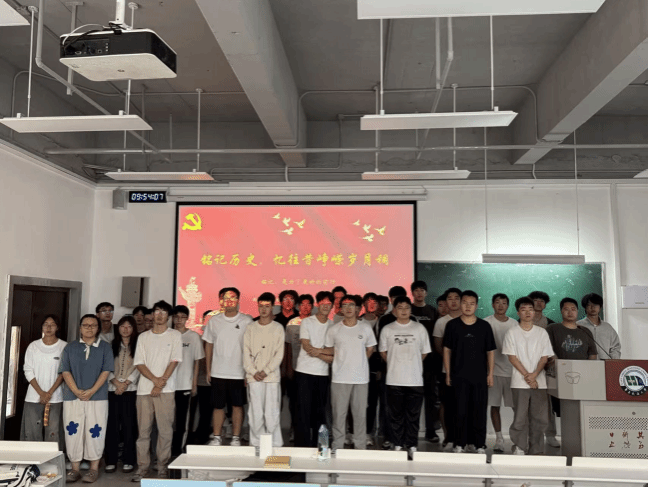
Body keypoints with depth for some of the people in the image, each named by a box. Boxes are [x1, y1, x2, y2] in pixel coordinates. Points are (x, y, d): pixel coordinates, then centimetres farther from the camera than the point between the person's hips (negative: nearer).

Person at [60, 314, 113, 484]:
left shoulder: (105, 347, 5)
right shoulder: (70, 347, 9)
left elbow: (106, 371, -2)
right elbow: (65, 371, 2)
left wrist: (92, 391, -13)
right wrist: (76, 391, -11)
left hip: (97, 397, -1)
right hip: (72, 397, 2)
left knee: (95, 431, -1)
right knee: (73, 431, 3)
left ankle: (94, 468, 10)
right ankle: (74, 469, 14)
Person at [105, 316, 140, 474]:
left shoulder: (137, 345, 4)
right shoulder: (112, 345, 13)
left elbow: (138, 367, -4)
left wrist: (126, 383, -12)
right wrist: (115, 381, -9)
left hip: (130, 390, -2)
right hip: (112, 389, 3)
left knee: (129, 424, -1)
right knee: (112, 424, 2)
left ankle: (128, 460, 7)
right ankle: (111, 460, 10)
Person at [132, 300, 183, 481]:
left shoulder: (175, 335, 4)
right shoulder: (143, 337, 12)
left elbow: (174, 361, -3)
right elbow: (139, 363, 5)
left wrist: (161, 384, -9)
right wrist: (155, 379, -9)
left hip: (166, 390, -2)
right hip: (144, 388, 2)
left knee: (165, 429, -1)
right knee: (143, 429, 5)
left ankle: (163, 467, 9)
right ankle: (142, 466, 15)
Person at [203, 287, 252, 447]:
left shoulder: (247, 321, -2)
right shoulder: (214, 321, 5)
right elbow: (209, 345, 10)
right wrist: (208, 370, 7)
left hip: (238, 373, -2)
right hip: (218, 373, 2)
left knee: (237, 406, 6)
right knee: (218, 406, 7)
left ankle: (236, 438, 17)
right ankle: (216, 438, 18)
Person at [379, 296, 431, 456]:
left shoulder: (419, 328, 5)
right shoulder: (387, 329, 4)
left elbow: (424, 353, 10)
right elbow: (383, 352, 12)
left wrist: (411, 364, 8)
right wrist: (395, 364, 9)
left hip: (415, 380, 0)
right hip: (394, 380, 0)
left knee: (413, 415, 4)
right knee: (396, 415, 7)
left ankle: (412, 445, 14)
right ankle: (397, 445, 17)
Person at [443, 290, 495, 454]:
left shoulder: (484, 326, 4)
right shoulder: (452, 325, 2)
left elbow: (490, 351, 8)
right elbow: (447, 350, 5)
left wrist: (490, 373, 2)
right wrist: (448, 373, 1)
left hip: (480, 376, 1)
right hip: (459, 376, -1)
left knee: (480, 411, 4)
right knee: (461, 411, 3)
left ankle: (480, 445, 14)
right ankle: (460, 444, 13)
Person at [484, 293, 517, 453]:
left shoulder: (514, 324, 9)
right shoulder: (486, 323, 0)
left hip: (512, 370, 2)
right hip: (494, 369, -2)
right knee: (495, 406, 2)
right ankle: (499, 438, 12)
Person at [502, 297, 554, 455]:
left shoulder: (542, 332, 10)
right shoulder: (512, 333, 2)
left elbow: (545, 357, 5)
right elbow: (512, 357, -3)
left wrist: (534, 375, -9)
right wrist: (526, 375, -10)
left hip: (539, 382, 3)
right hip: (519, 382, -2)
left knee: (539, 418, 4)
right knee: (520, 417, -2)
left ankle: (536, 451, 15)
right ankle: (519, 448, 8)